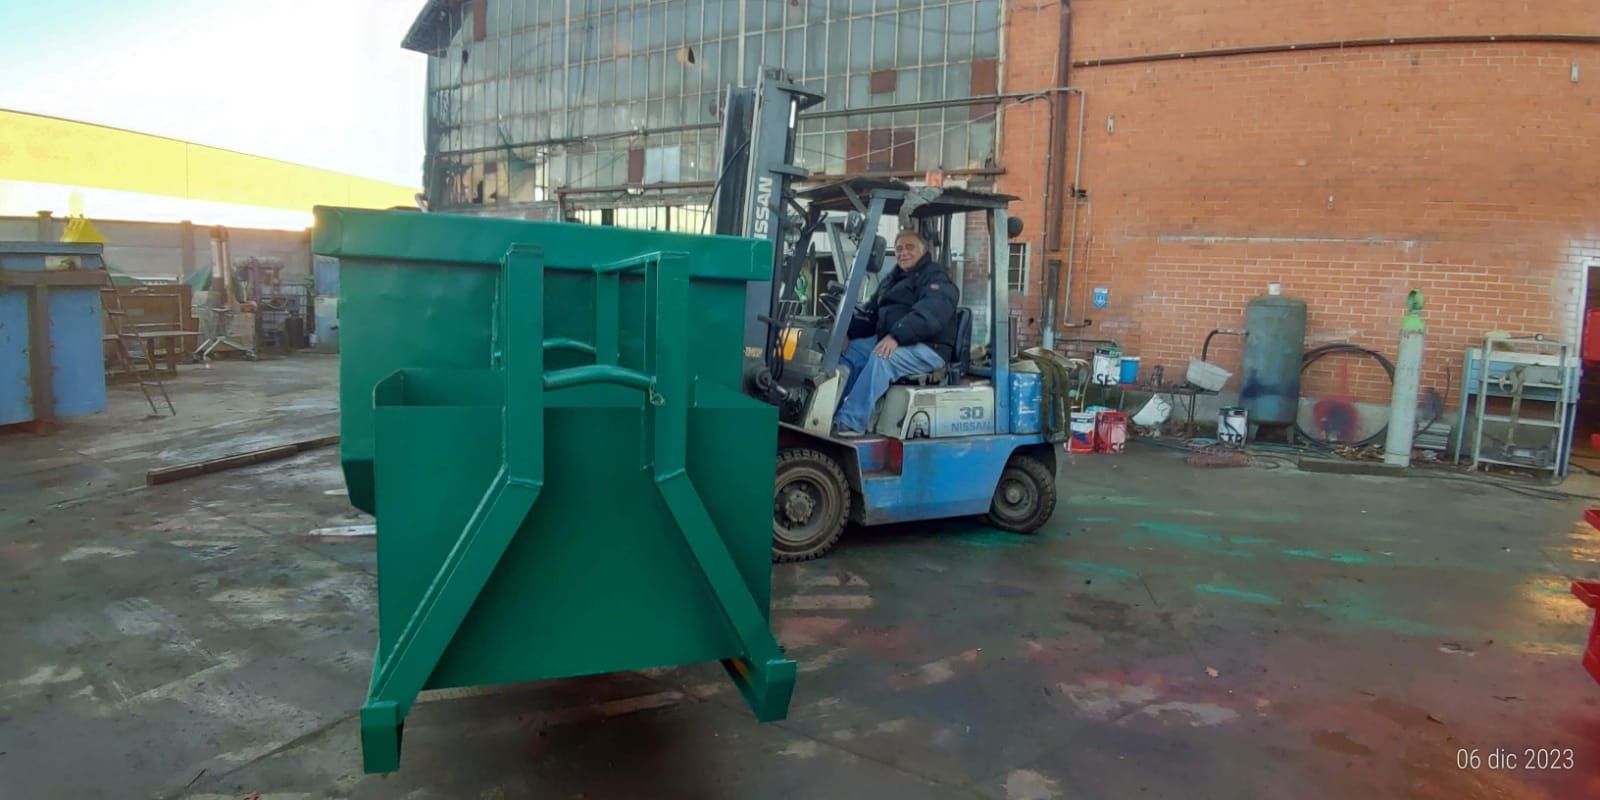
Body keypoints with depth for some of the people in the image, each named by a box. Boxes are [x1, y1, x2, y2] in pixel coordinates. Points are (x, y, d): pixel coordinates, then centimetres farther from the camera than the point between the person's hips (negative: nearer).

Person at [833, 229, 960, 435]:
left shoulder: (936, 279, -6)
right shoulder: (893, 279, 23)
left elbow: (929, 314, -25)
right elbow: (869, 313, 19)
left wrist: (896, 336, -38)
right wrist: (845, 329, -1)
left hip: (927, 348, -9)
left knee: (882, 358, -33)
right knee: (850, 351, -9)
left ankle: (850, 422, -38)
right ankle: (830, 413, -16)